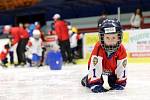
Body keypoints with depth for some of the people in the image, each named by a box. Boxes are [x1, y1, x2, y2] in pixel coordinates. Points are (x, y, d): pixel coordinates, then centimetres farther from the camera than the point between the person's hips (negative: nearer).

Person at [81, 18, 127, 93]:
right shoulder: (98, 48, -36)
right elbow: (94, 67, -38)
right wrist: (95, 84, -42)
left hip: (112, 73, 2)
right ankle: (86, 80, 24)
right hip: (99, 71, -2)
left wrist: (121, 82, -21)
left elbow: (122, 68, -20)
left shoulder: (121, 50, -28)